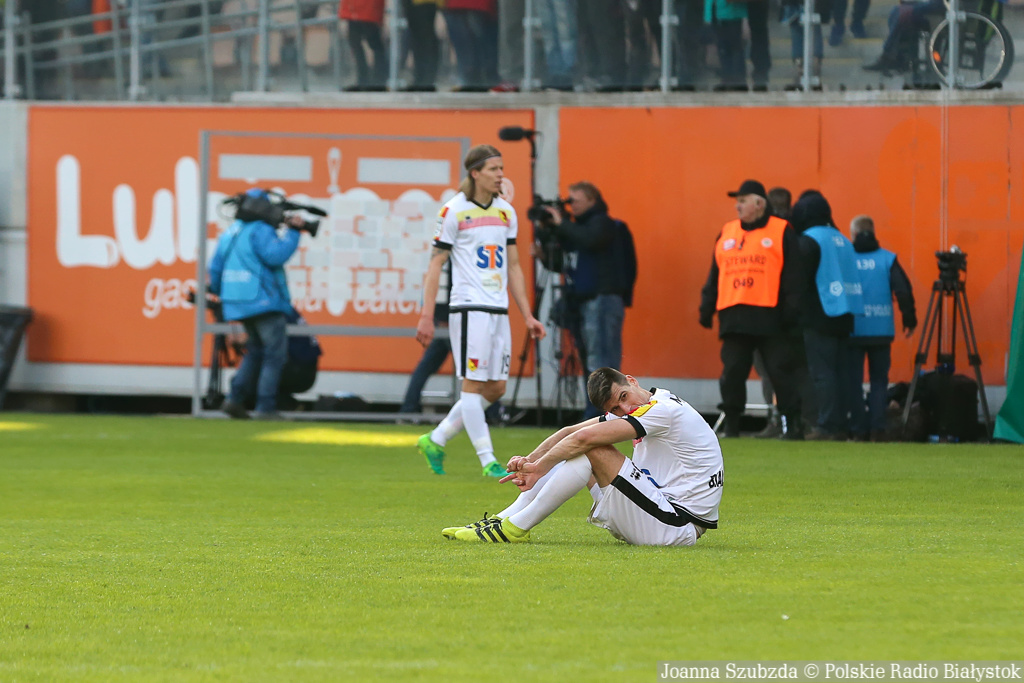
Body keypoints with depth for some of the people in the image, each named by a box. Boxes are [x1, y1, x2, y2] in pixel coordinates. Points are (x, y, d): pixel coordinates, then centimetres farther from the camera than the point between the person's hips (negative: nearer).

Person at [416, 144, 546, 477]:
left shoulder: (506, 212, 13)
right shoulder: (454, 211, -5)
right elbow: (435, 265, -4)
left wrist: (527, 315, 15)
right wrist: (426, 316, -10)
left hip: (499, 310, 7)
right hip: (469, 308, -7)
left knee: (495, 388, 6)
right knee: (473, 384, -6)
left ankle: (435, 441, 18)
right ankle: (488, 461, -4)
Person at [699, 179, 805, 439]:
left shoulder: (782, 232, 3)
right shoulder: (727, 233, 17)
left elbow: (793, 274, -2)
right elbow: (714, 276, 20)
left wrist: (792, 310, -9)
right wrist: (707, 308, 13)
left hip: (770, 317, -5)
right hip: (733, 317, 5)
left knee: (780, 371, -5)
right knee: (732, 372, 2)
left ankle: (793, 424, 2)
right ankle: (731, 424, 8)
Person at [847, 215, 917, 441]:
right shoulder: (887, 259, 1)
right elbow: (903, 290, -4)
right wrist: (909, 320, 5)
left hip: (852, 329, -1)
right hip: (882, 329, 1)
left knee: (854, 381, 6)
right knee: (879, 380, 9)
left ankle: (859, 429, 2)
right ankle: (878, 428, -2)